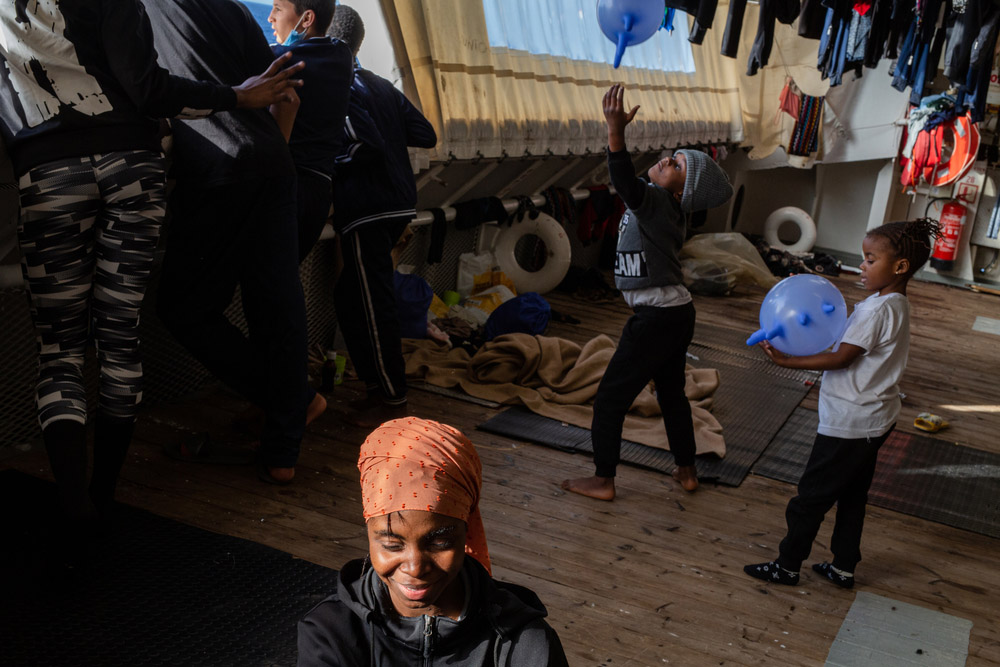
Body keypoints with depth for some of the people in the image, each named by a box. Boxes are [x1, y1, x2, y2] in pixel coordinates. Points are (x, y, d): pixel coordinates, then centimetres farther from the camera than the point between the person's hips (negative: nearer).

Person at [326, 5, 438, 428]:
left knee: (373, 307, -2)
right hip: (398, 205, 9)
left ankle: (393, 402, 3)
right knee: (350, 298, 19)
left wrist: (326, 171, -8)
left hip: (366, 211, -9)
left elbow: (364, 143, -21)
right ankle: (376, 387, 25)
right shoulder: (383, 86, 15)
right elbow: (426, 136, 11)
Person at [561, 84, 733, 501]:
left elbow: (625, 182, -38)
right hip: (676, 311, 10)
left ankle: (603, 481, 10)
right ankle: (686, 472, 32)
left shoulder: (655, 201, -20)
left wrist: (616, 131, -50)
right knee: (671, 393, 22)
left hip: (657, 317, -10)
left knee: (611, 397, 1)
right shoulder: (663, 207, 7)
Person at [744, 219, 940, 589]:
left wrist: (786, 360, -20)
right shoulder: (898, 305, 8)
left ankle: (787, 565, 15)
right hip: (874, 419, 10)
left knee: (811, 496, 3)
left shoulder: (878, 310, -23)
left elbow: (840, 359, -23)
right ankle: (844, 567, 29)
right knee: (852, 496, 19)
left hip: (848, 424, -10)